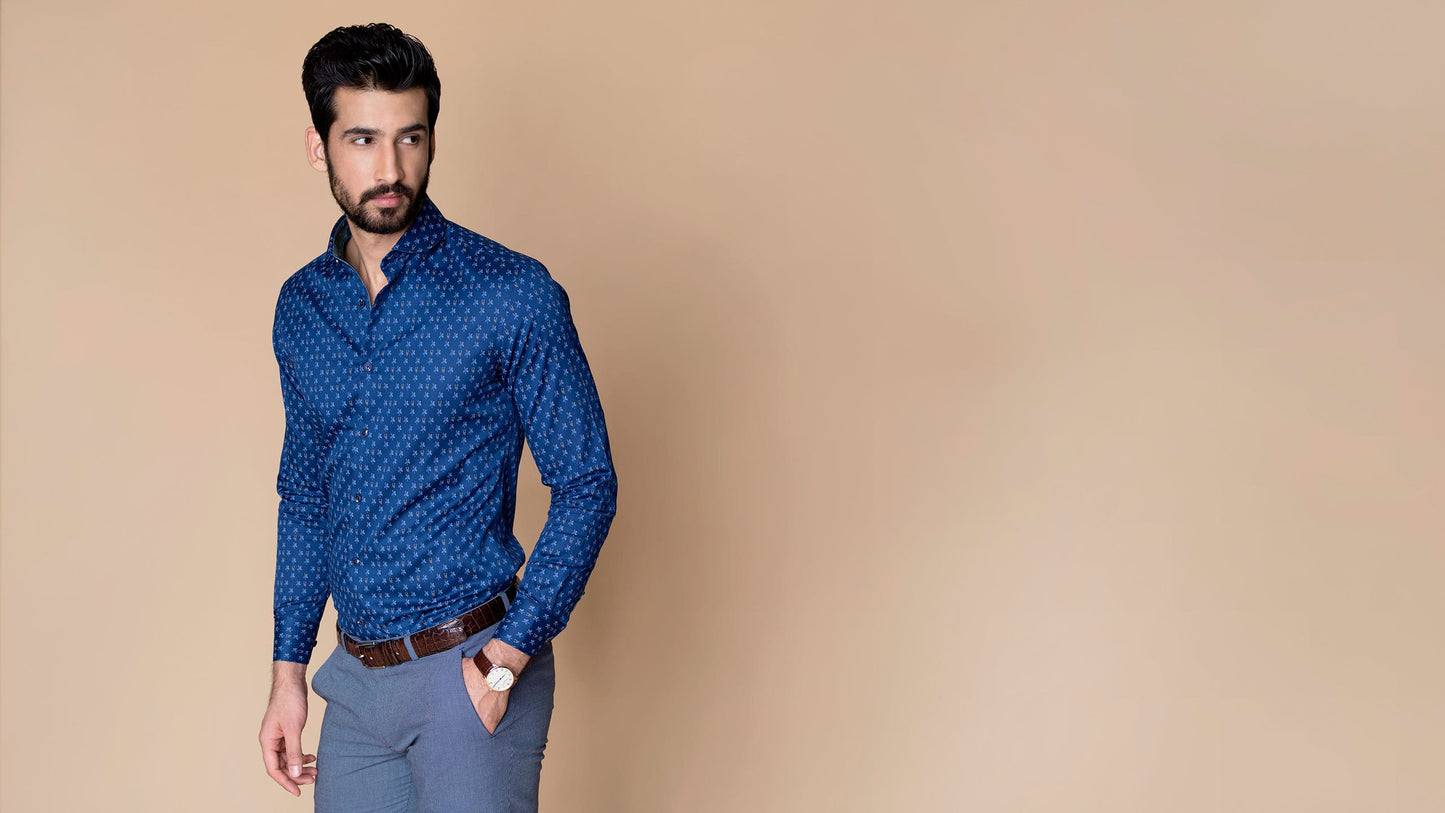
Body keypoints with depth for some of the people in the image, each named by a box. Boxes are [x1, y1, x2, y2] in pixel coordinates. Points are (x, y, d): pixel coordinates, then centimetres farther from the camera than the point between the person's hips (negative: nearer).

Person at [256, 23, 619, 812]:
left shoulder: (514, 295, -10)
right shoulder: (300, 305, 7)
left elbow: (586, 484, -8)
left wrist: (509, 657, -15)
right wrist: (288, 668, 12)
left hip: (469, 670, -5)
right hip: (356, 679, 5)